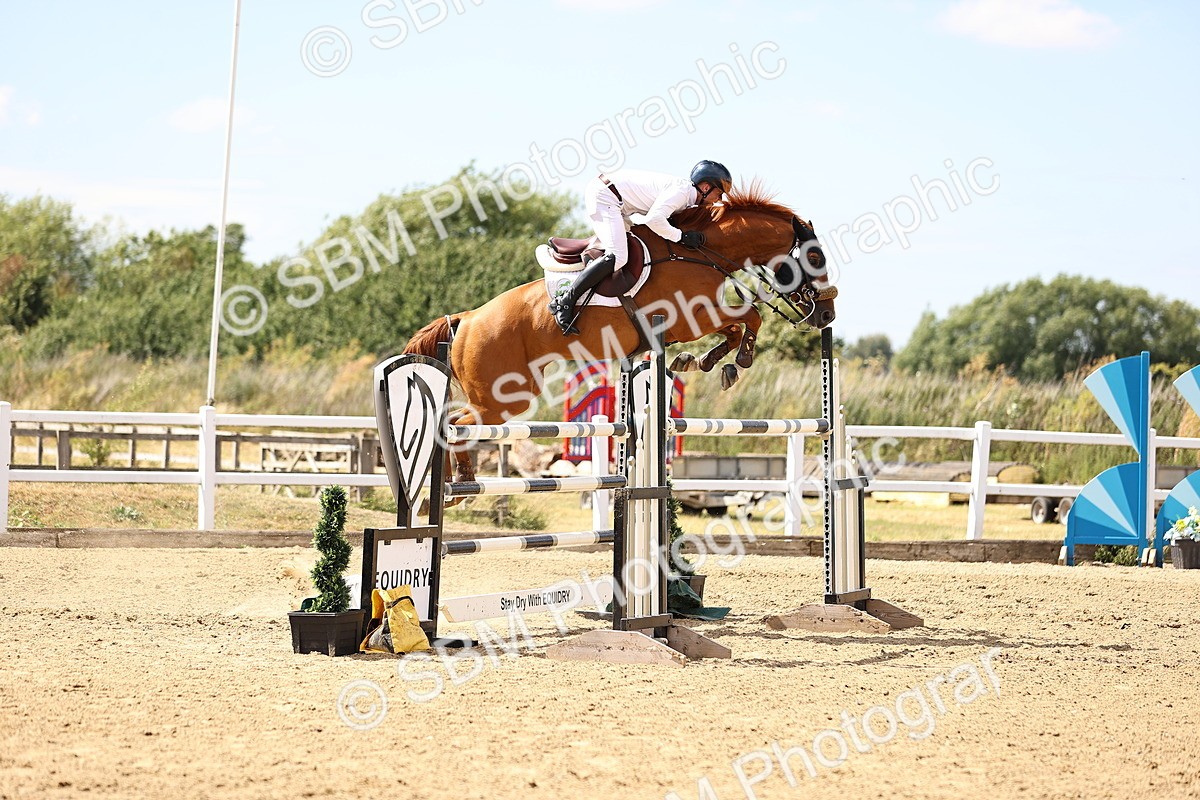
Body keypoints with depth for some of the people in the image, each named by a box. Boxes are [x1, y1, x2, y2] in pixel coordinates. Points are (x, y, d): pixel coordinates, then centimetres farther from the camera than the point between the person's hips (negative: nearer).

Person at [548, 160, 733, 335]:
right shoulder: (682, 190, -14)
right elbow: (654, 219, -26)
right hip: (604, 196, -10)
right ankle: (565, 302, -24)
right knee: (617, 257, -23)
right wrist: (681, 236, -15)